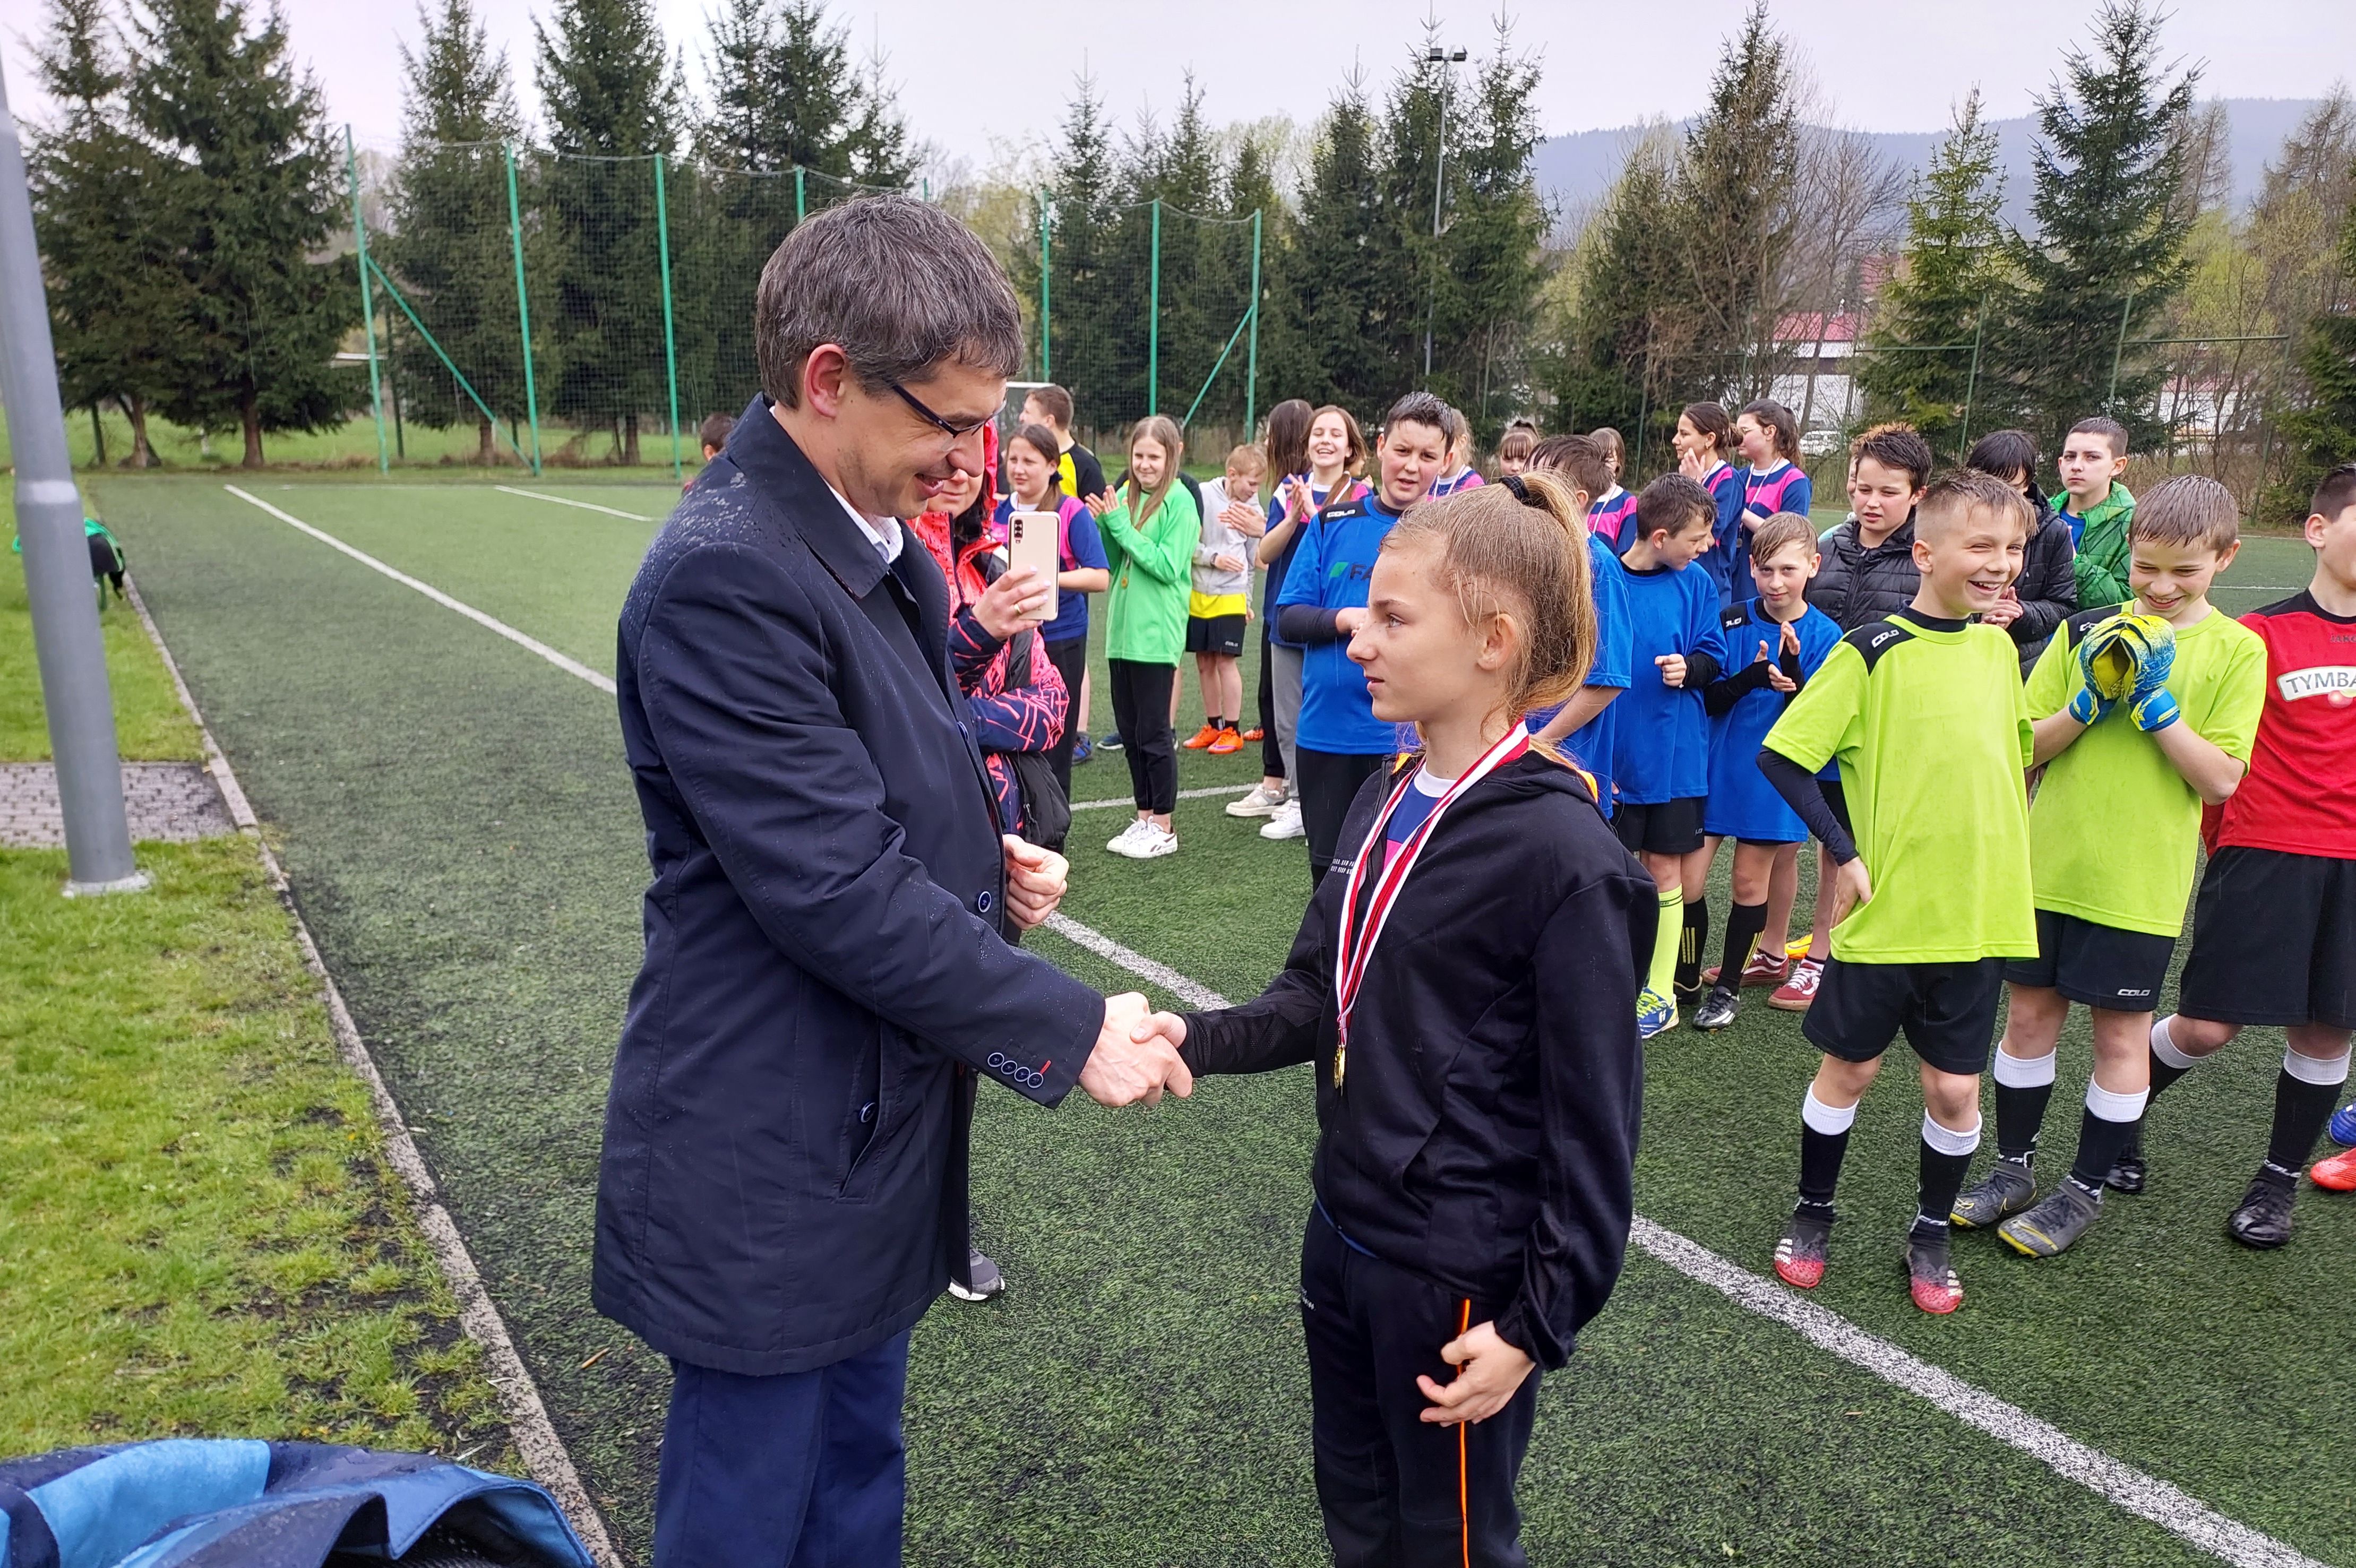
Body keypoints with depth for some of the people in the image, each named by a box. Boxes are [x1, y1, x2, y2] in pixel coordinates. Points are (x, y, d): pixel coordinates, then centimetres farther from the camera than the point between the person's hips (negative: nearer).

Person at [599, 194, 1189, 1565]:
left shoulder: (885, 549, 5)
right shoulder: (724, 577, -24)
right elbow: (835, 892, -26)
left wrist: (990, 855, -3)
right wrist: (1070, 1029, -18)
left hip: (875, 1129, 9)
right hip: (766, 1163, -8)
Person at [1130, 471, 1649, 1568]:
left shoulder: (1563, 858, -22)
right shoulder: (1385, 804, 2)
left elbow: (1592, 1119, -18)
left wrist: (1540, 1324, -15)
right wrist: (1198, 1043, -10)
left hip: (1459, 1280, -7)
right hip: (1344, 1232, 7)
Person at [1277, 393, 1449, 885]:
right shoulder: (1333, 524, 5)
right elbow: (1288, 618, 2)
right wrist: (1347, 619, -15)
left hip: (1406, 738, -2)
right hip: (1325, 732, 3)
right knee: (1328, 870, 16)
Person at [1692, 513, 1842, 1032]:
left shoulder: (1824, 636, -5)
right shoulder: (1731, 622, -2)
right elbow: (1709, 699, -4)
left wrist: (1792, 671, -27)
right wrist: (1752, 678, -22)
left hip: (1773, 771, -1)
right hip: (1719, 762, 1)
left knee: (1751, 878, 5)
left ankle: (1729, 985, 20)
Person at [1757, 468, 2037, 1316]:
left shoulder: (1999, 649, 6)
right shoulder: (1874, 650, -11)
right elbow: (1782, 756, -12)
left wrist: (2001, 860, 9)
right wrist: (1845, 853, -14)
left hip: (1979, 911, 4)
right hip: (1888, 908, -4)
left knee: (1955, 1084, 10)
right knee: (1851, 1066, 10)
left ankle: (1931, 1233, 30)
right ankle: (1813, 1214, 29)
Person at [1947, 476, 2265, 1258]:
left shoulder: (2236, 650, -2)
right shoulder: (2086, 629, 2)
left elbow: (2221, 781, -9)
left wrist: (2156, 703, -17)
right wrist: (2089, 702, -15)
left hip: (2140, 881, -2)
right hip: (2049, 863, 2)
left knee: (2120, 1030, 7)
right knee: (2031, 1012, 9)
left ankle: (2085, 1189, 23)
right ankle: (2013, 1169, 25)